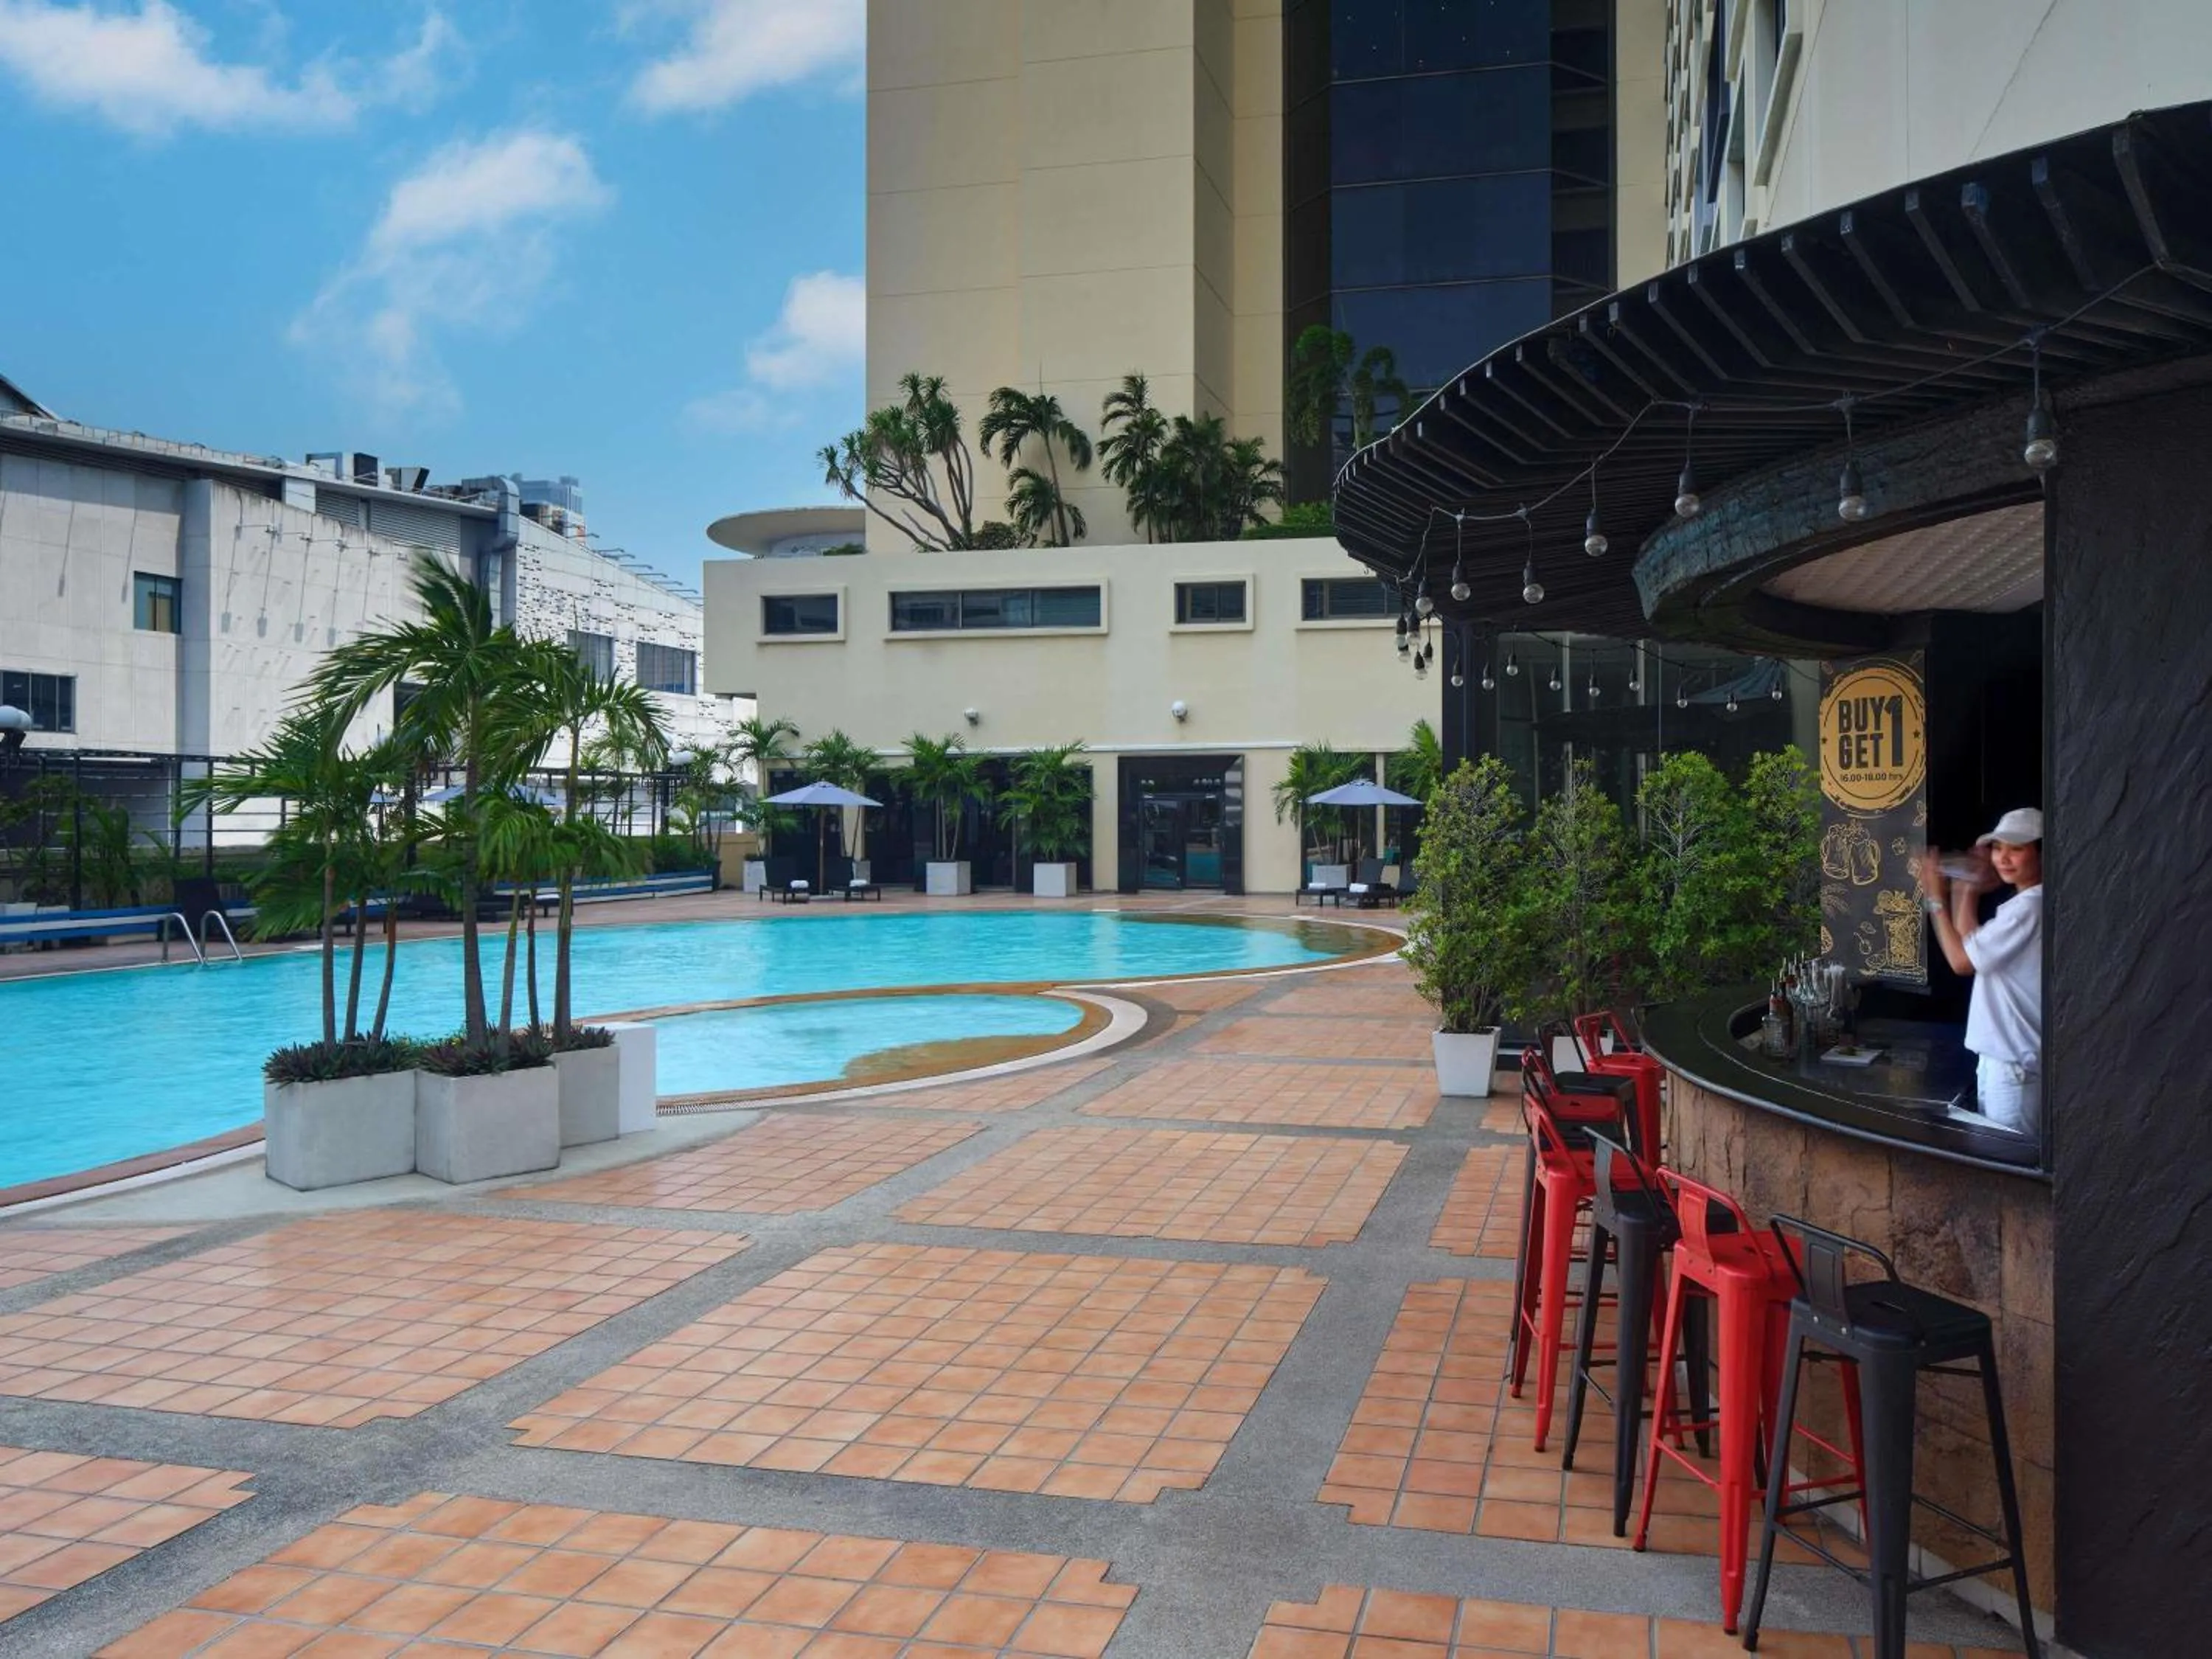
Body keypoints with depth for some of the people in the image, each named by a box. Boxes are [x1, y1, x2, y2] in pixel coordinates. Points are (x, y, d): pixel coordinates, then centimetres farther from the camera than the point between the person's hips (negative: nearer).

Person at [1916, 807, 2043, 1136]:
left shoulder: (2029, 907, -19)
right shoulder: (2025, 903, 13)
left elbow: (1961, 961, -15)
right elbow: (1971, 946, 17)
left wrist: (1936, 898, -8)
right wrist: (1968, 893, 11)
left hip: (2015, 1064, -10)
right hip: (1999, 1057, 10)